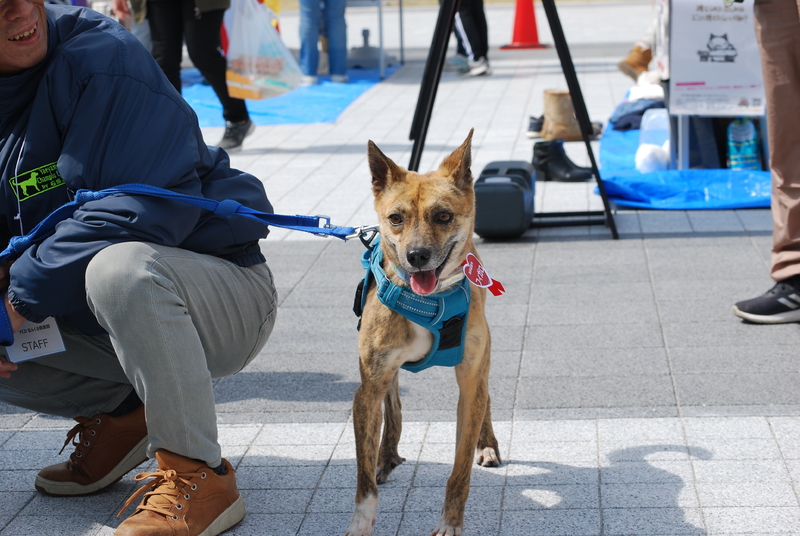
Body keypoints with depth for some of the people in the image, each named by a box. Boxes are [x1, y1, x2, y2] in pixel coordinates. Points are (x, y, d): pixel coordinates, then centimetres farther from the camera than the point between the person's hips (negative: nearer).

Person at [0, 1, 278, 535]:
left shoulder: (100, 59, -19)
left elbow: (150, 204, -29)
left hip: (225, 296, -7)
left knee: (120, 266, -39)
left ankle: (200, 477, -23)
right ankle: (119, 412, 15)